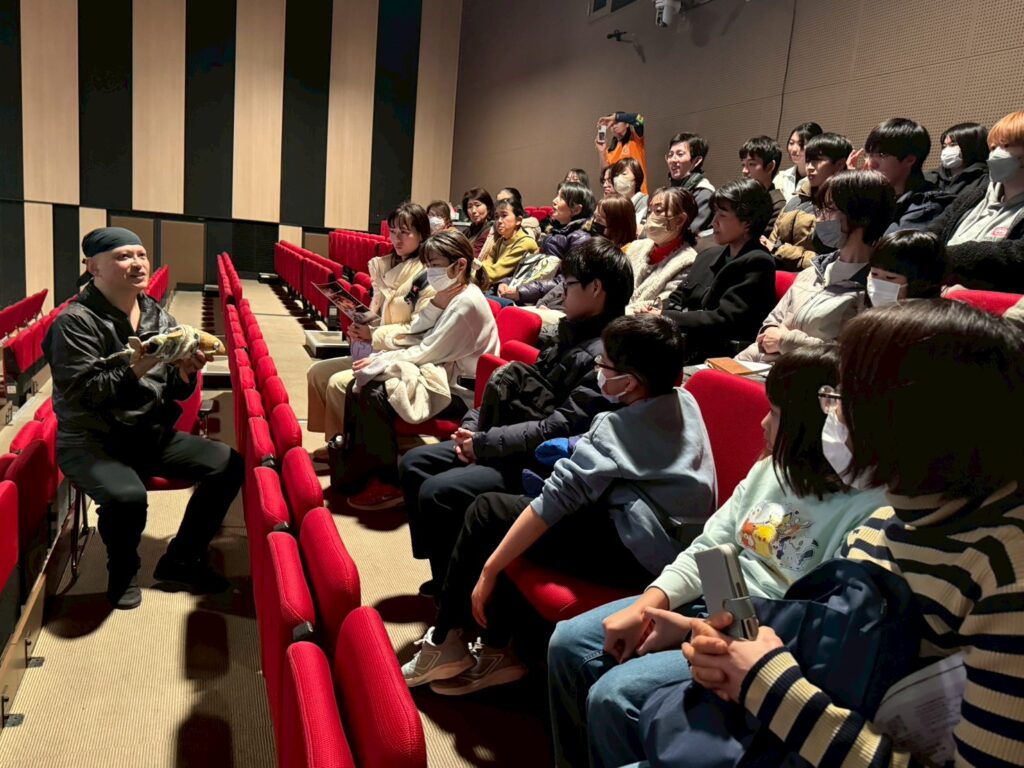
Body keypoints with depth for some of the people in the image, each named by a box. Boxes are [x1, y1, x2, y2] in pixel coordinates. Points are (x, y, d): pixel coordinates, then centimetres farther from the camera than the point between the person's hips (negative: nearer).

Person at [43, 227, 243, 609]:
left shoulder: (159, 316, 7)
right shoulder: (76, 322, -10)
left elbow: (175, 393, 9)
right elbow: (79, 393, -17)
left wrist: (185, 373, -13)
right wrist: (137, 368, -27)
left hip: (152, 434, 6)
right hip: (91, 441, -6)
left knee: (230, 465, -10)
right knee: (127, 496, -35)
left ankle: (180, 559, 9)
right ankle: (123, 571, 1)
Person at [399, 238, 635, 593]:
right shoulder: (573, 333, 10)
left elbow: (559, 429, -24)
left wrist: (484, 444, -17)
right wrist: (473, 425, 1)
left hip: (540, 463, -10)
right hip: (510, 442, 10)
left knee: (437, 493, -21)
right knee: (414, 464, 8)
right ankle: (444, 577, 17)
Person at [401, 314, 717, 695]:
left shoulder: (618, 427, -14)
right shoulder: (686, 401, 7)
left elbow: (555, 498, -18)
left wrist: (488, 570, -15)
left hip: (638, 553, -10)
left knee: (487, 512, -2)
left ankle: (445, 643, 12)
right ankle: (494, 651, 12)